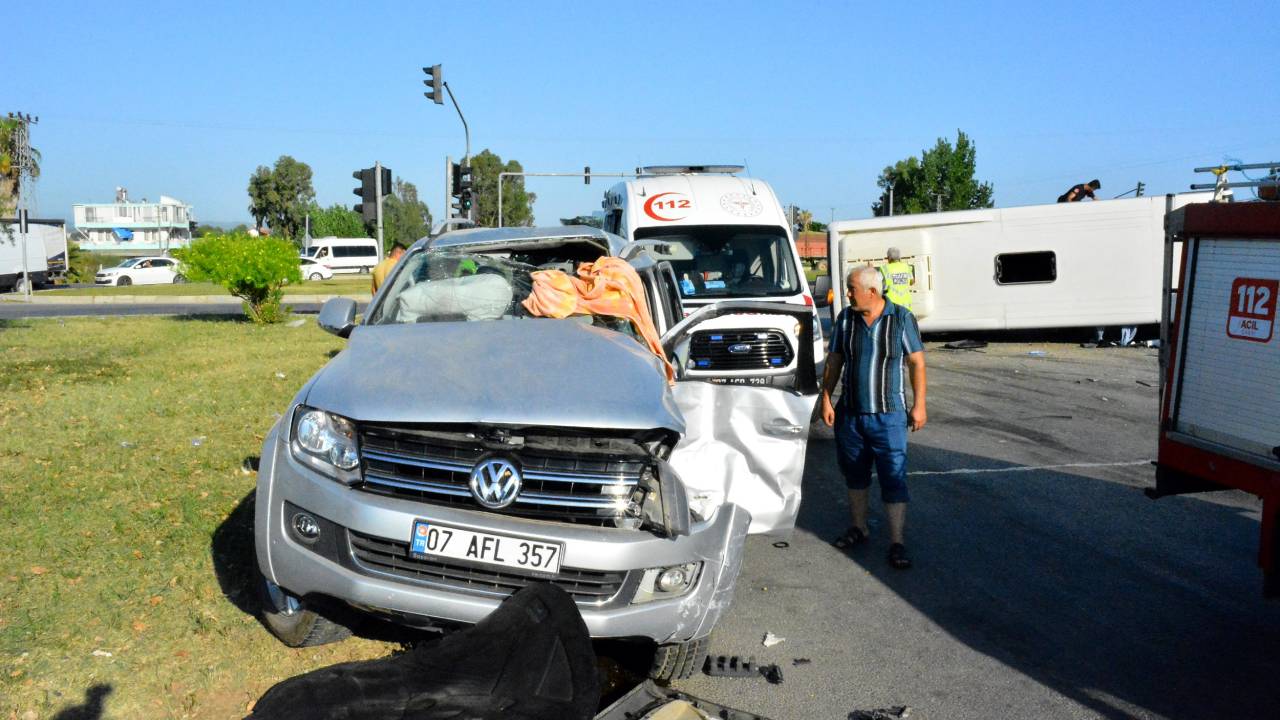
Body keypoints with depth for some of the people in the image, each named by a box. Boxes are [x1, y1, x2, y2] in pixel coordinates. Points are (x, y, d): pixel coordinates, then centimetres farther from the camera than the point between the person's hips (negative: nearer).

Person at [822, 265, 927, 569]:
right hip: (850, 413, 4)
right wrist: (826, 399, 3)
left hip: (888, 415, -3)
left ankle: (896, 542, 3)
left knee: (894, 479, -5)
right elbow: (834, 362, 7)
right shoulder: (846, 318, 2)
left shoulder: (901, 318, -6)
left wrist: (919, 405, -5)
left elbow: (917, 362, -2)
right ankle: (858, 528, 33)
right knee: (855, 475, 15)